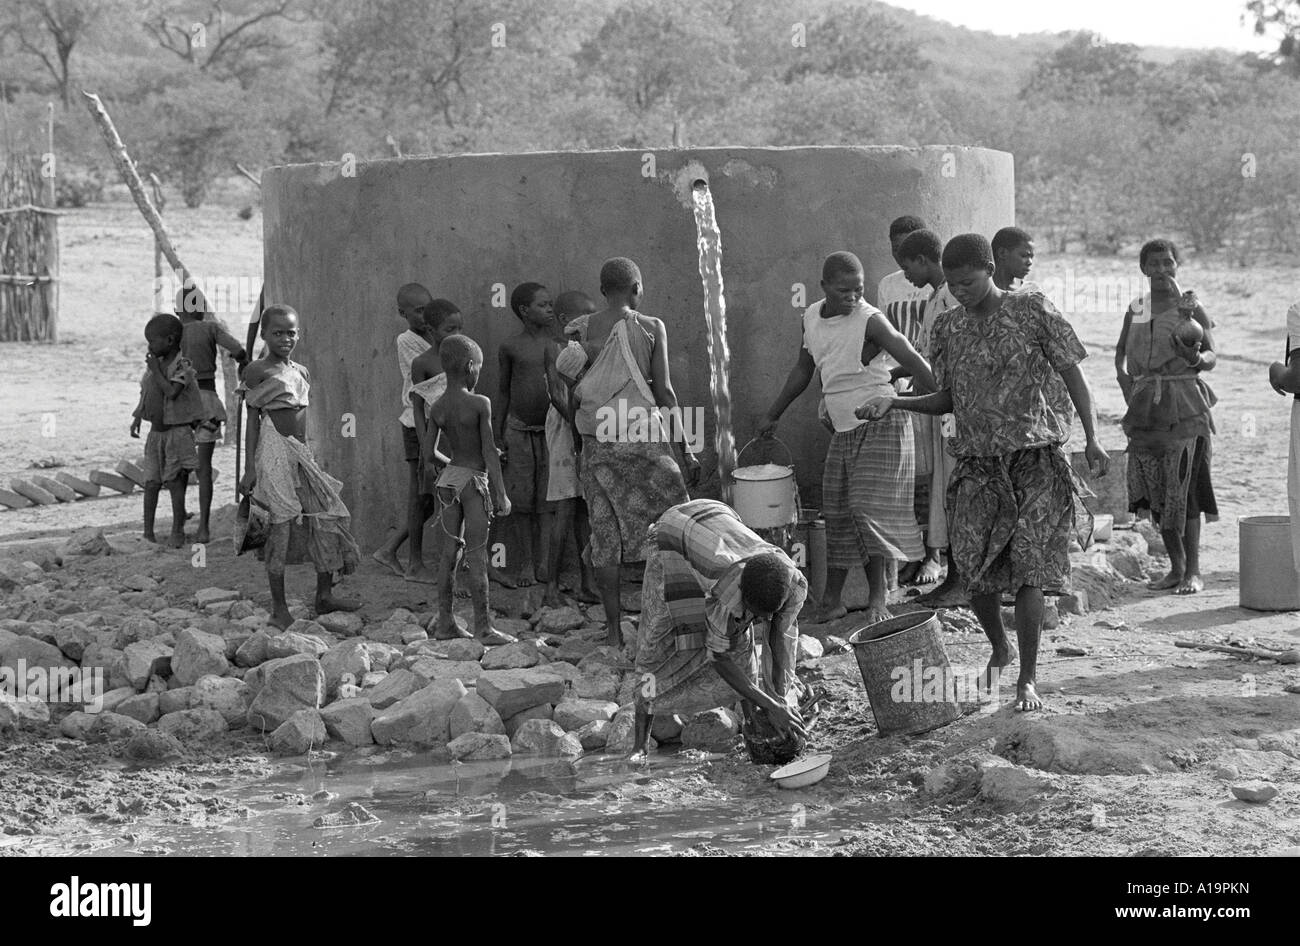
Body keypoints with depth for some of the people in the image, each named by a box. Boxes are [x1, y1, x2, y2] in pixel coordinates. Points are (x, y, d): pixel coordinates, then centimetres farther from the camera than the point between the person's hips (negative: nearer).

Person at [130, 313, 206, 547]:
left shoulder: (183, 366, -14)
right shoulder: (156, 363, 6)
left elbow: (172, 392, -26)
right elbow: (145, 394, 18)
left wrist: (156, 370, -18)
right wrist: (137, 418, 11)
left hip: (177, 432, -6)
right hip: (156, 431, 6)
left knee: (176, 483, -1)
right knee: (151, 482, 6)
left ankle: (178, 532, 9)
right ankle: (148, 530, 13)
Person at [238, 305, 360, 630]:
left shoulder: (302, 372, 14)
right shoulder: (259, 371, -5)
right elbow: (253, 419, -5)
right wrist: (251, 466, -8)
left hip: (301, 452, 7)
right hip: (274, 452, -7)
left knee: (329, 516, 4)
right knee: (282, 524, -7)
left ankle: (324, 594, 16)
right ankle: (279, 609, 0)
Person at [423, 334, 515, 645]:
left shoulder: (436, 408, 4)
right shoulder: (480, 404, -12)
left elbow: (427, 455, 6)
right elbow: (489, 451, -11)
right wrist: (500, 492, -7)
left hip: (448, 479, 6)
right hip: (474, 480, -5)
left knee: (448, 552, 10)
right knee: (477, 555, -2)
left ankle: (445, 622, 15)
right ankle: (483, 627, 1)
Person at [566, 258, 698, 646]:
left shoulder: (584, 332, 6)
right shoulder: (650, 328, -3)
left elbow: (577, 392, 6)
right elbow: (664, 391, -5)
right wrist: (683, 450, -1)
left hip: (597, 438, 3)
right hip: (642, 435, -3)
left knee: (605, 530, 6)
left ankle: (614, 627, 7)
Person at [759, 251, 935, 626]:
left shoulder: (869, 320, -14)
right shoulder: (812, 317, 6)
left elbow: (915, 363, -16)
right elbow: (803, 370, 20)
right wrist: (773, 415, 24)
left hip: (881, 425, -7)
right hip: (844, 430, 7)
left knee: (869, 509, -12)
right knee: (837, 513, 6)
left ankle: (878, 595, -4)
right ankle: (831, 600, 12)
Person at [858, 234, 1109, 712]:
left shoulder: (1032, 311, -3)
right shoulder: (947, 327, 9)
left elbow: (1072, 373, 0)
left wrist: (1092, 438, -8)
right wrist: (894, 402, -1)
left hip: (1033, 459, -3)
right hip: (976, 462, 3)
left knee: (1028, 571, -7)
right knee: (977, 573, -1)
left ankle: (1027, 679, 3)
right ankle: (999, 649, 29)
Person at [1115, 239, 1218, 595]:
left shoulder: (1192, 309, -1)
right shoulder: (1135, 310, 12)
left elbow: (1212, 358, -7)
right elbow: (1121, 351, 24)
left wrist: (1195, 357, -29)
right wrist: (1123, 377, 6)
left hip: (1183, 408, -5)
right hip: (1145, 409, 5)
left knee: (1183, 488, -9)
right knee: (1153, 491, 6)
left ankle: (1193, 571, -3)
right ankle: (1176, 567, 17)